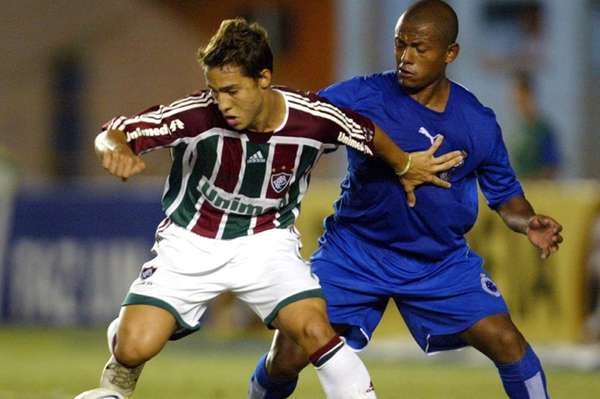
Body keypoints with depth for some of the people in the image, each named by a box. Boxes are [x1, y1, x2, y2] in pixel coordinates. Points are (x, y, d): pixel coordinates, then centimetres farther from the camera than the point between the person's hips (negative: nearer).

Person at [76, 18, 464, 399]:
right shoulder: (197, 115, -25)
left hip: (266, 241, 1)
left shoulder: (314, 119, -19)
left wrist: (405, 166, 19)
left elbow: (369, 134, 3)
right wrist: (116, 151, -45)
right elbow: (115, 133, -21)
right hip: (190, 242, -1)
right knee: (135, 348, -15)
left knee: (315, 329, -24)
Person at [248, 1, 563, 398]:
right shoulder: (362, 97, -16)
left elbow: (504, 192, 5)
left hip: (441, 260, 1)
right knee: (287, 358, -8)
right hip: (354, 252, -1)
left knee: (507, 343, -13)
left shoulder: (477, 123, -9)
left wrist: (528, 223, -17)